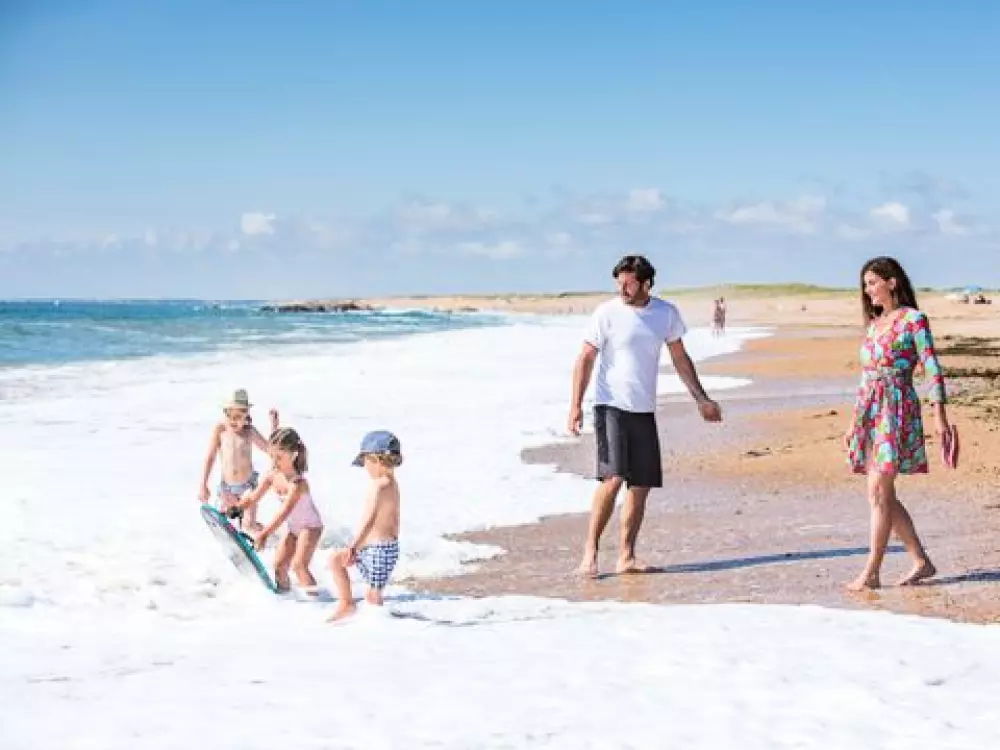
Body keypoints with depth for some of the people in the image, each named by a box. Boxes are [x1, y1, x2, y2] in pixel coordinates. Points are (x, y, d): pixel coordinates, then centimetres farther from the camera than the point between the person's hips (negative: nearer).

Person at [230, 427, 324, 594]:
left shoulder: (298, 483, -33)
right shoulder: (272, 476, -9)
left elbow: (284, 512, -40)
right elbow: (253, 497, -1)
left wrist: (264, 533, -46)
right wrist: (236, 508, -18)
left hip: (310, 526, -8)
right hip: (292, 527, 8)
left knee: (299, 565, -19)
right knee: (279, 564, 6)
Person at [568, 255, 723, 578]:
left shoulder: (667, 314, 6)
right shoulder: (607, 313, -5)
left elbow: (680, 359, 17)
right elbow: (585, 360, -5)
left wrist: (702, 400, 17)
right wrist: (575, 405, -14)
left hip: (645, 411, 5)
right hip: (611, 406, -5)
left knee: (641, 486, 3)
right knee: (613, 478, -18)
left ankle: (626, 557, 10)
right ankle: (590, 550, -9)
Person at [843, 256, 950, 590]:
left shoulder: (913, 319, -5)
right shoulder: (874, 323, 16)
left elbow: (932, 369, -9)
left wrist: (940, 415, -16)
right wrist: (853, 422, 21)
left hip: (897, 410, -8)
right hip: (870, 412, 8)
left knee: (879, 493, -9)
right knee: (882, 496, 7)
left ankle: (871, 573, -6)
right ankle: (922, 562, 17)